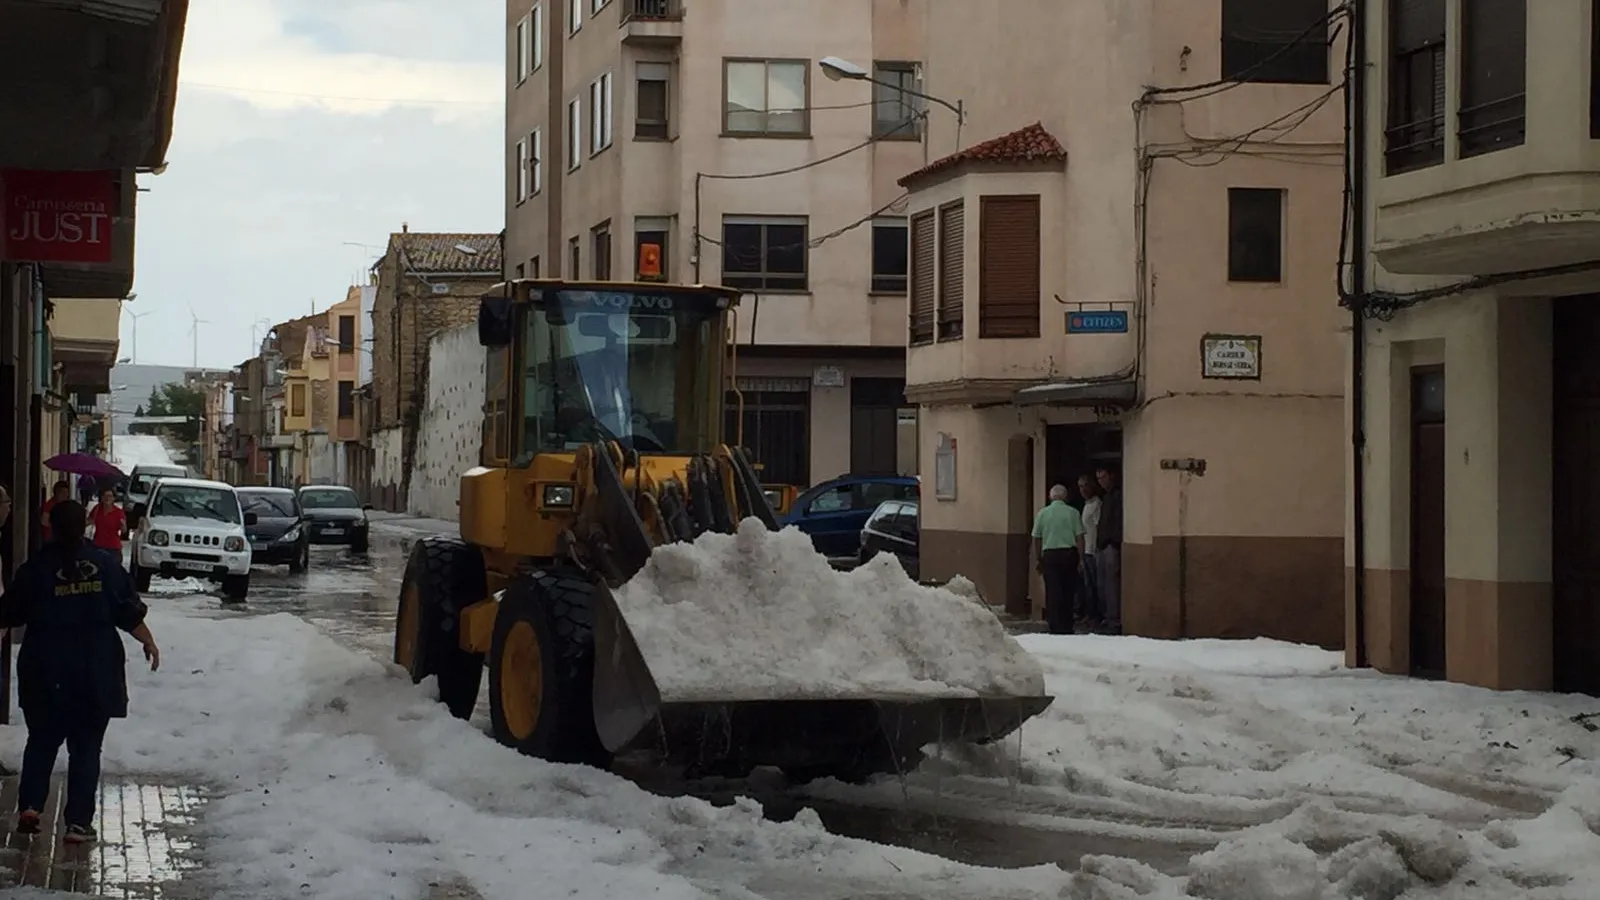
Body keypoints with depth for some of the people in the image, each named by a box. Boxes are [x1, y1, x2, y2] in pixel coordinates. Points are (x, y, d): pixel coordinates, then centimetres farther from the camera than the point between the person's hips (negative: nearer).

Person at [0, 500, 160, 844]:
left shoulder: (35, 569, -6)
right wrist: (148, 641, 13)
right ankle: (78, 822, 2)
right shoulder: (105, 565, -3)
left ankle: (29, 806, 3)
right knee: (86, 748, 7)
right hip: (96, 673, 0)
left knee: (41, 742, 16)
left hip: (45, 673, 0)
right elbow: (129, 613, 0)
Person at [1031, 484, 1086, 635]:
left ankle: (1056, 628, -4)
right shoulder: (1073, 513, -1)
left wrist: (1037, 559, 15)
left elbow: (1036, 539, 6)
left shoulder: (1042, 513, 3)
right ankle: (1067, 627, 15)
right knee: (1068, 593, 10)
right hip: (1069, 554, 0)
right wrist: (1081, 559, 0)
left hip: (1050, 555, 0)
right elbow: (1079, 537, -4)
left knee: (1053, 594, 1)